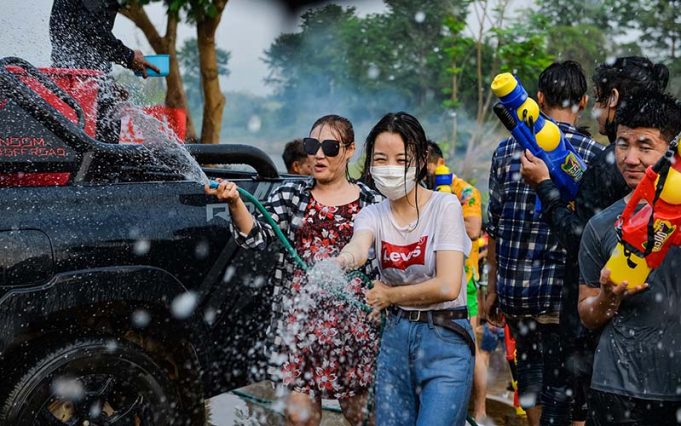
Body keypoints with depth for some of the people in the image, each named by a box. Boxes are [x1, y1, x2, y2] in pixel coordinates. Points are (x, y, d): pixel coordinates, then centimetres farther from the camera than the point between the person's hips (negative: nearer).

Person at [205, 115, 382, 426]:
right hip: (300, 317, 1)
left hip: (355, 319, -1)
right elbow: (257, 236, -7)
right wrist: (235, 204, -23)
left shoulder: (372, 202, 4)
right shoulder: (290, 195, 7)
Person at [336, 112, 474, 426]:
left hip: (444, 340, -5)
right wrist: (345, 258, -46)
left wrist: (388, 295, -6)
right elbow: (358, 247, -22)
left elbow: (447, 286, -18)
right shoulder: (373, 215, 3)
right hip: (394, 337, 5)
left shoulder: (444, 206, -9)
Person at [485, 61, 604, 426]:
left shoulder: (508, 148, 2)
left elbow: (494, 226, 5)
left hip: (512, 287, 4)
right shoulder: (594, 155, -7)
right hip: (561, 290, -3)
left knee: (529, 364, 22)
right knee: (559, 382, 6)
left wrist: (492, 288, 14)